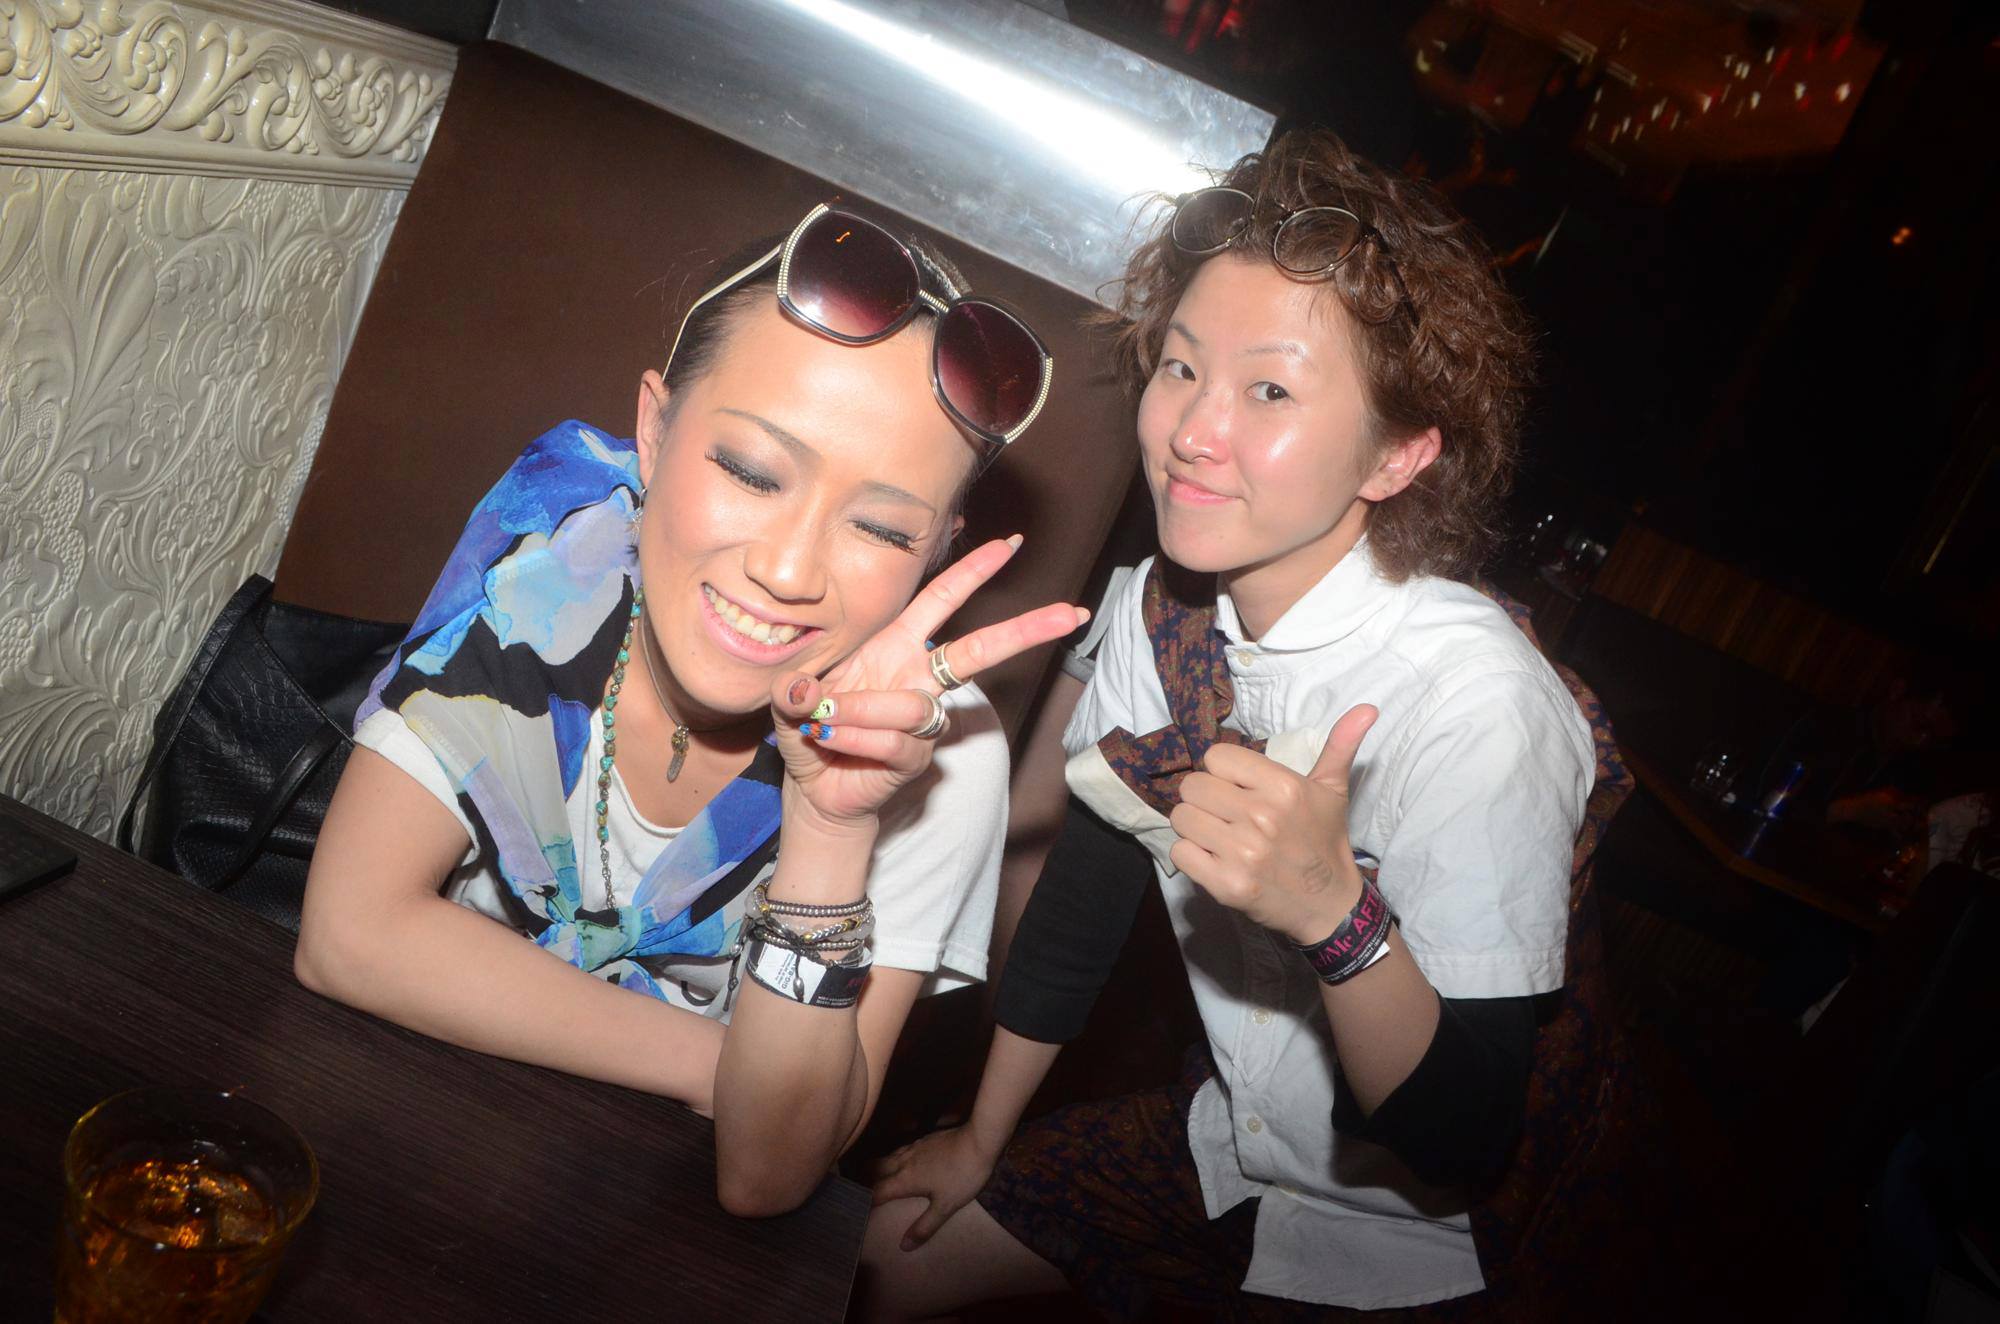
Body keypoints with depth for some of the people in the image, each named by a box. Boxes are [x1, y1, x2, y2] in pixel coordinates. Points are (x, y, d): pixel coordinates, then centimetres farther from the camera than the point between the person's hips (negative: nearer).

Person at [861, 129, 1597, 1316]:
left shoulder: (1475, 706, -31)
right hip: (1220, 1141, 6)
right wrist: (981, 1140, 11)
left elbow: (1467, 1147, -28)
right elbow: (1085, 880, 2)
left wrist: (1334, 910, -46)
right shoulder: (1160, 611, -10)